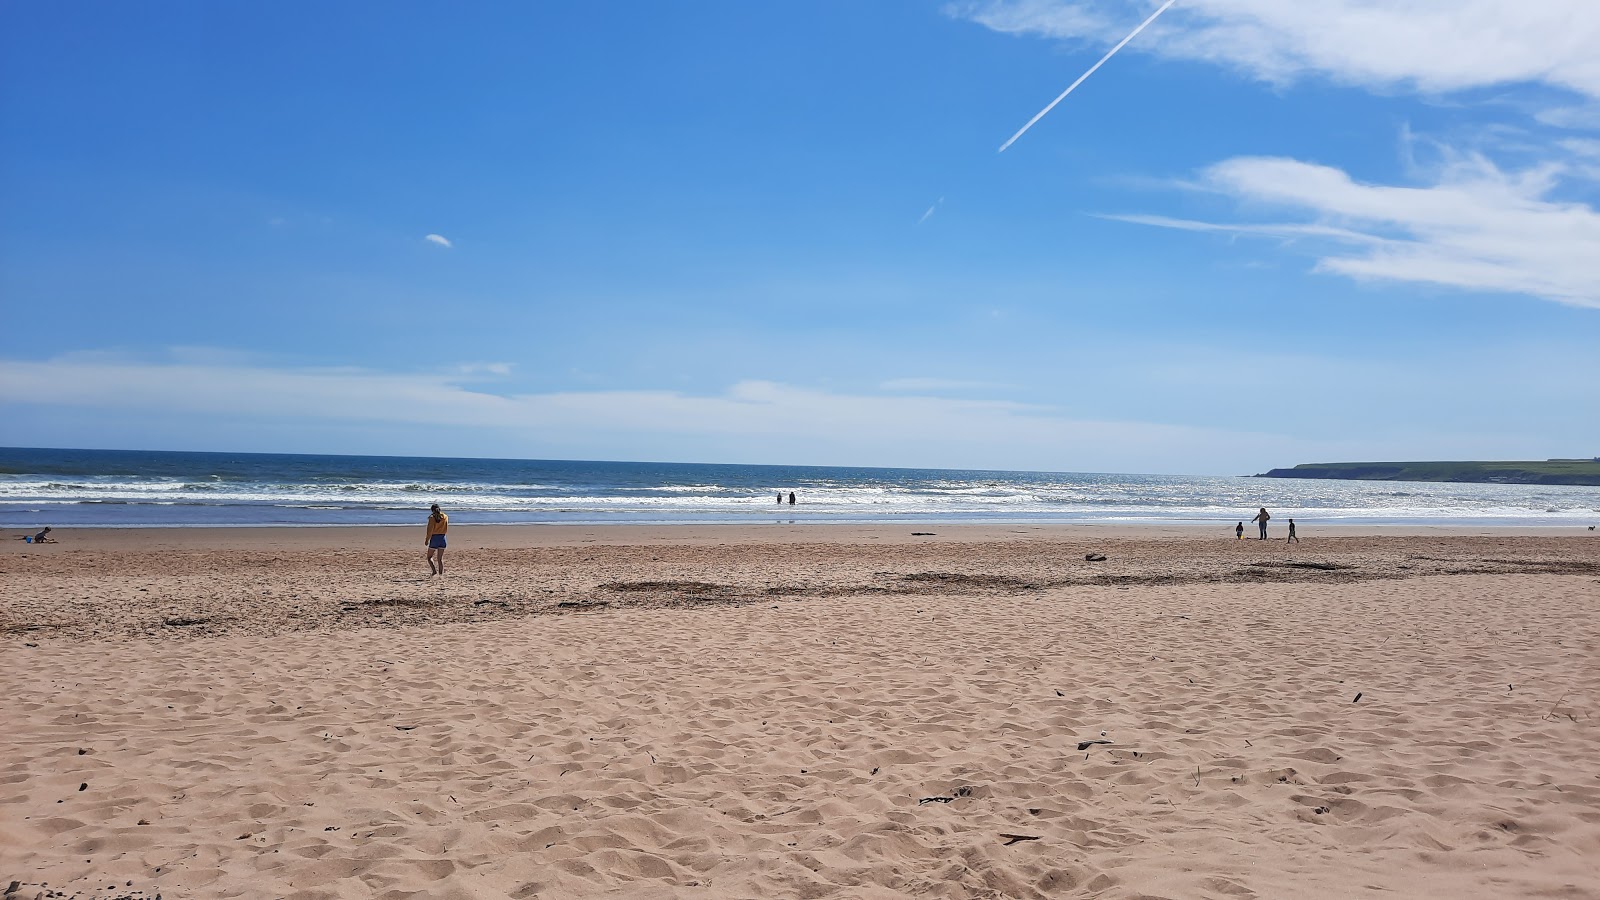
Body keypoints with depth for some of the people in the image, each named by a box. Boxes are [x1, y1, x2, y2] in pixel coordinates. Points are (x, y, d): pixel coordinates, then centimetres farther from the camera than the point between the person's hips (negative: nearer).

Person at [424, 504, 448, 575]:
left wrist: (427, 539, -3)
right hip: (442, 538, 4)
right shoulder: (445, 517, 2)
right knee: (440, 558, 10)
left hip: (434, 538, -4)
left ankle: (434, 570, -9)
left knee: (429, 557, 10)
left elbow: (430, 530, -11)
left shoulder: (432, 518, -9)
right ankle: (441, 573, 6)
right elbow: (446, 529, 8)